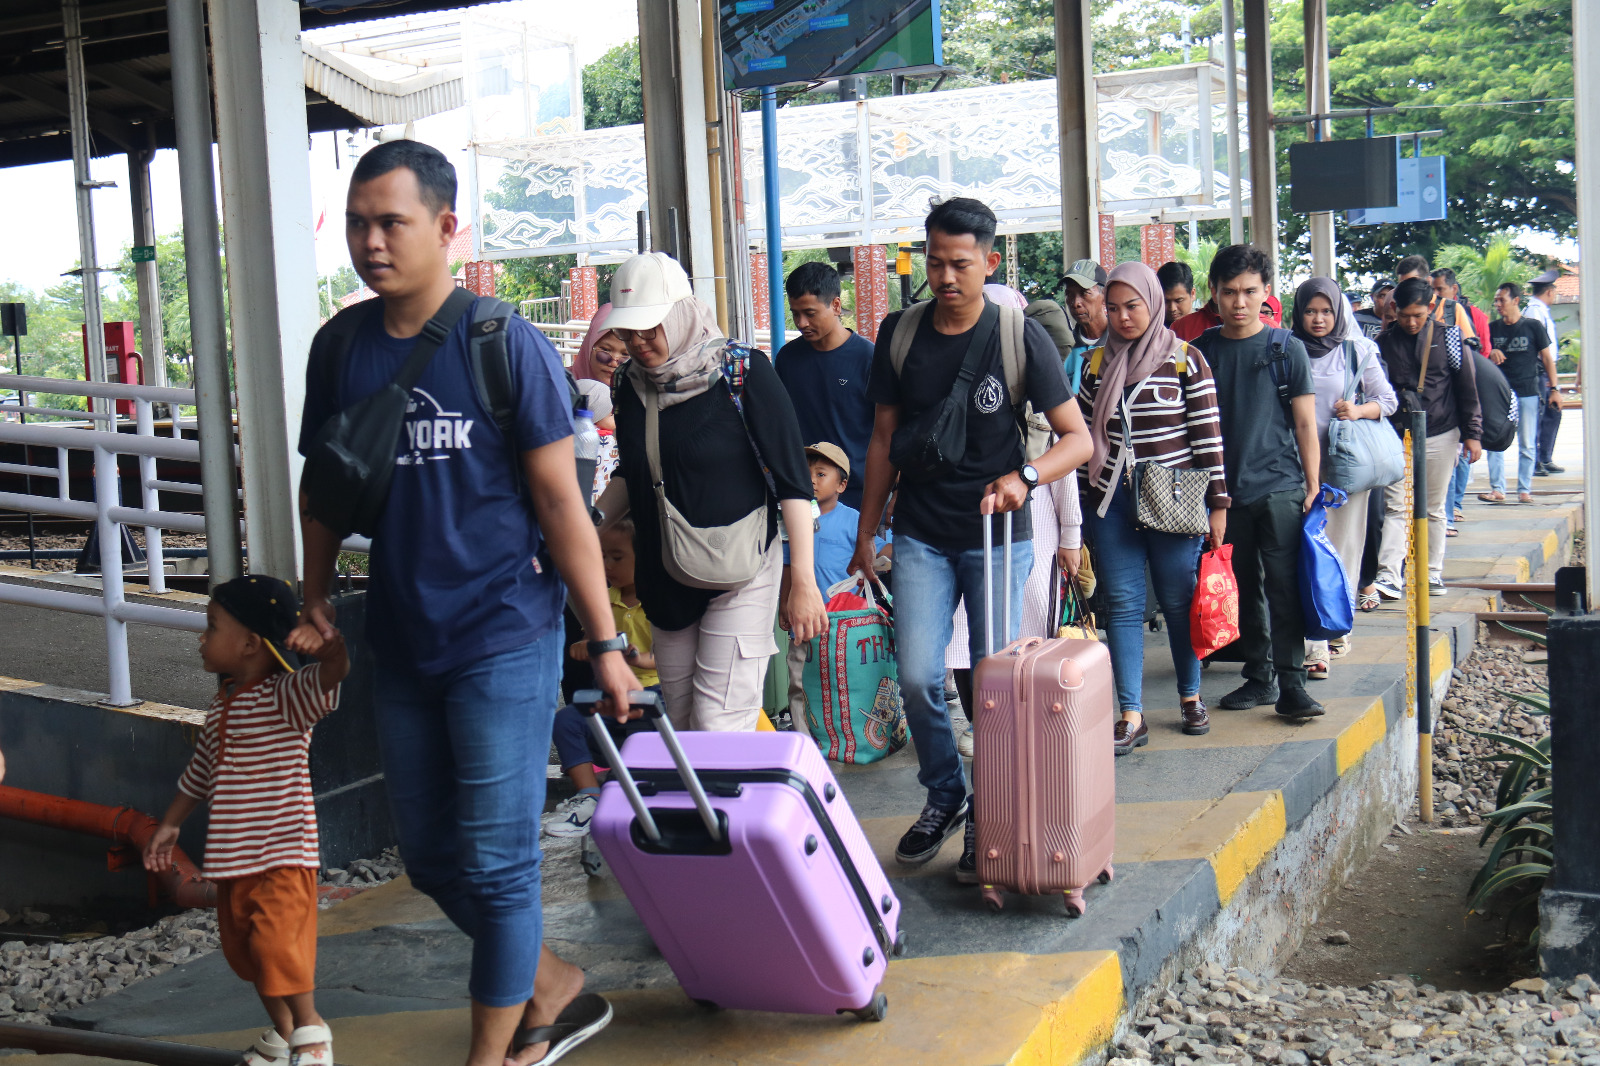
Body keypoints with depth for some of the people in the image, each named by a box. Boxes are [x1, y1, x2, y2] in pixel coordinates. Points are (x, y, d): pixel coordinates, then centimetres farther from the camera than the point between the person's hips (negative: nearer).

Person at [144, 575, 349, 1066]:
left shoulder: (283, 695, -14)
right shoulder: (221, 706, 11)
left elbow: (329, 676, -34)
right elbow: (200, 773, 23)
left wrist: (331, 653, -55)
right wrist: (170, 824, 27)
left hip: (283, 850, -9)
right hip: (233, 855, 9)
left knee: (277, 941, -14)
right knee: (243, 947, 15)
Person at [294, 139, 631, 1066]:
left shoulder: (505, 345, -11)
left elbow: (561, 504, -10)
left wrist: (605, 643, -8)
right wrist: (316, 599, 7)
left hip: (503, 640, -6)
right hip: (402, 644, 6)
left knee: (496, 862, 1)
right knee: (432, 859, 15)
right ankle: (555, 990, 36)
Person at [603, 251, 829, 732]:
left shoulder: (744, 373, -11)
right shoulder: (632, 388, 5)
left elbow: (792, 481, -11)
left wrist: (803, 582, -14)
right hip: (665, 579, 6)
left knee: (719, 726, -11)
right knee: (680, 725, 9)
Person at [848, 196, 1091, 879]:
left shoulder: (1020, 337, -7)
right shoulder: (899, 334, 3)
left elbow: (1079, 439, -8)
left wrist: (1023, 476, -27)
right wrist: (866, 531, 11)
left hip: (998, 535, -2)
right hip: (921, 534, 2)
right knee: (917, 675, -7)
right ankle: (943, 795, 16)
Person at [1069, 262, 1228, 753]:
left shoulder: (1185, 360, -1)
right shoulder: (1097, 364, 9)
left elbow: (1208, 434, -2)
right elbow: (1084, 437, 11)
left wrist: (1218, 502, -5)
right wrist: (1078, 505, 10)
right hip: (1110, 501, 3)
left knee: (1180, 601, 5)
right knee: (1122, 605, 0)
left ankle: (1191, 696, 25)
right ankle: (1131, 716, 2)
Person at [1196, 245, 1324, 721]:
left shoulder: (1286, 348, 1)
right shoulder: (1202, 351, 7)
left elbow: (1305, 424, 2)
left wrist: (1312, 486, -3)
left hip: (1280, 488, -3)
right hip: (1225, 491, 3)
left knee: (1285, 587, -8)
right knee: (1243, 589, 10)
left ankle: (1291, 682, -4)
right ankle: (1259, 676, 20)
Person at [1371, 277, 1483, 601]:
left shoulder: (1447, 337, 1)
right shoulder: (1384, 342, 1)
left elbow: (1467, 388, 5)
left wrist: (1472, 433, 2)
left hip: (1441, 436, 0)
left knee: (1434, 509, 9)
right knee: (1395, 507, -9)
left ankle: (1433, 574, 18)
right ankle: (1389, 576, -14)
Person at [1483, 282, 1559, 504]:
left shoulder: (1533, 327, 1)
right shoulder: (1493, 329, 8)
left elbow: (1547, 359, 4)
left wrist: (1554, 389, 0)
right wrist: (1491, 355, -10)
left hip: (1528, 393, -2)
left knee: (1527, 445, 2)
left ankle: (1524, 490, 8)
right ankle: (1497, 489, -2)